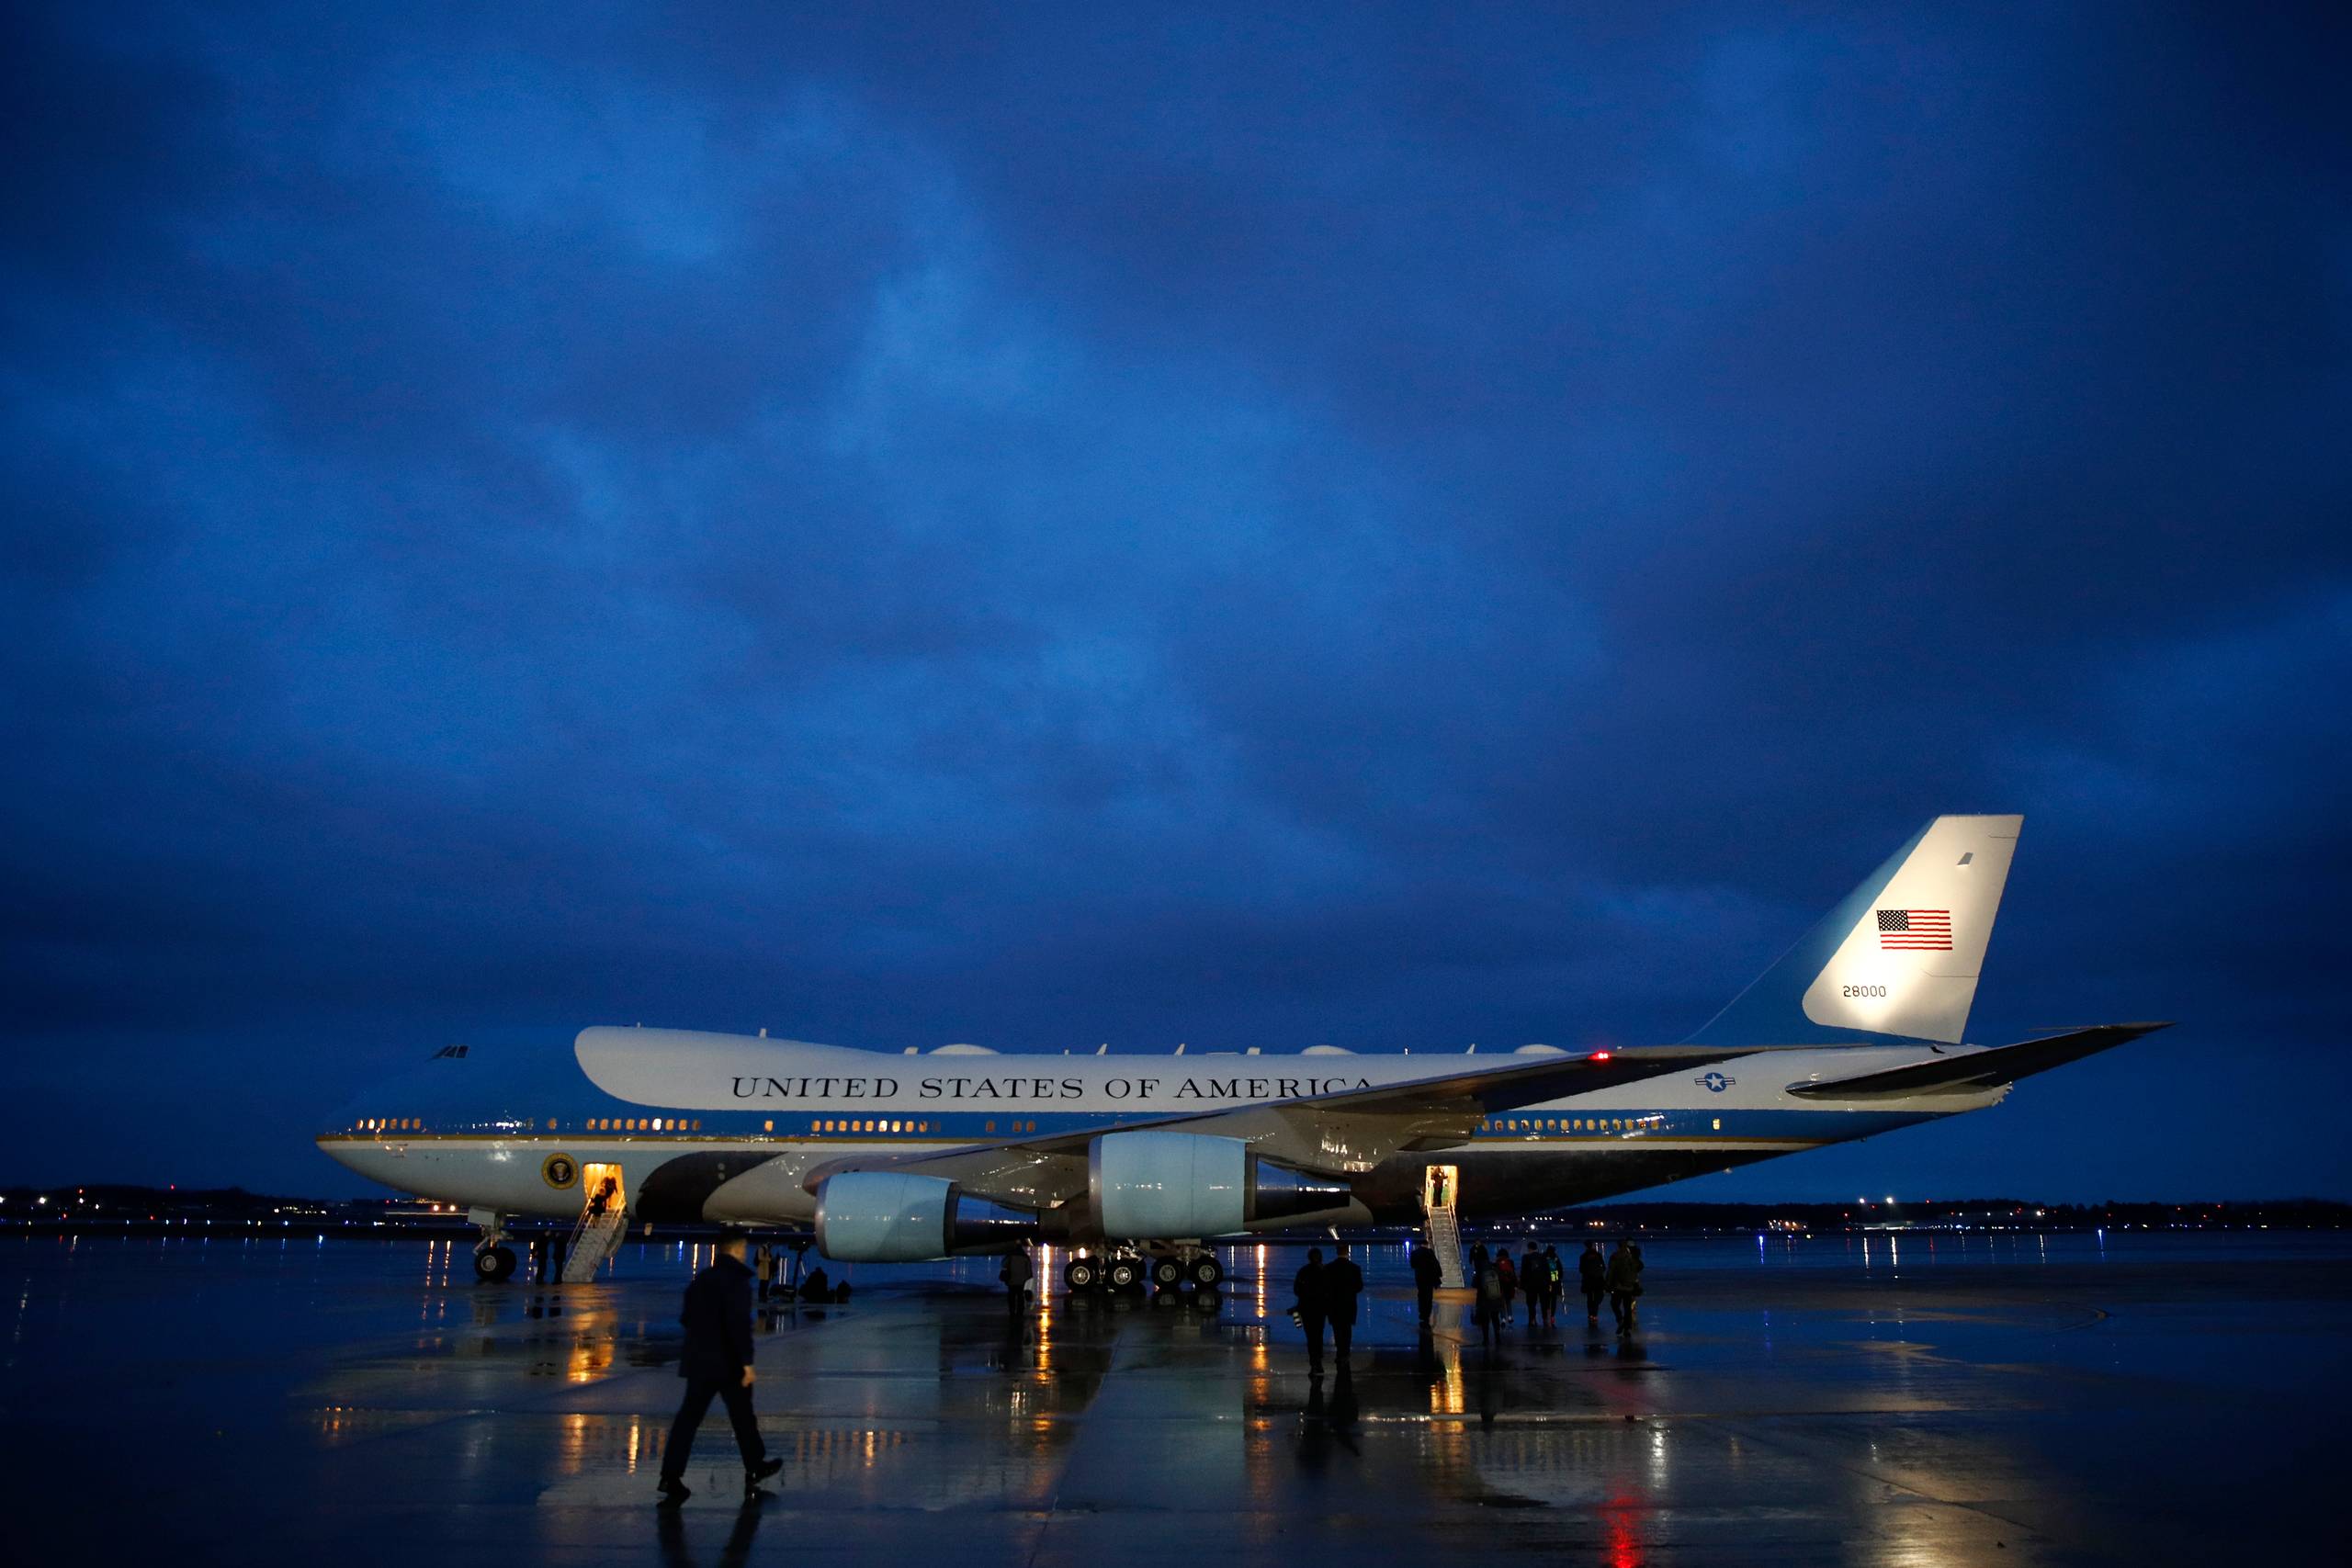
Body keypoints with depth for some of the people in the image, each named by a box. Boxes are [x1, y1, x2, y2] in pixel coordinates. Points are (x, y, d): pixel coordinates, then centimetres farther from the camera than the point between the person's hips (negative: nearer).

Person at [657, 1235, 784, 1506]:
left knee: (689, 1416, 3)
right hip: (729, 1362, -6)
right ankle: (755, 1468, 24)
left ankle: (671, 1476, -6)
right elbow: (740, 1324, -22)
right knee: (742, 1416, 10)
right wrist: (747, 1362, -20)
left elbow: (686, 1318, 17)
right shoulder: (737, 1281, -14)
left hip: (699, 1361, 6)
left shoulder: (701, 1279, 10)